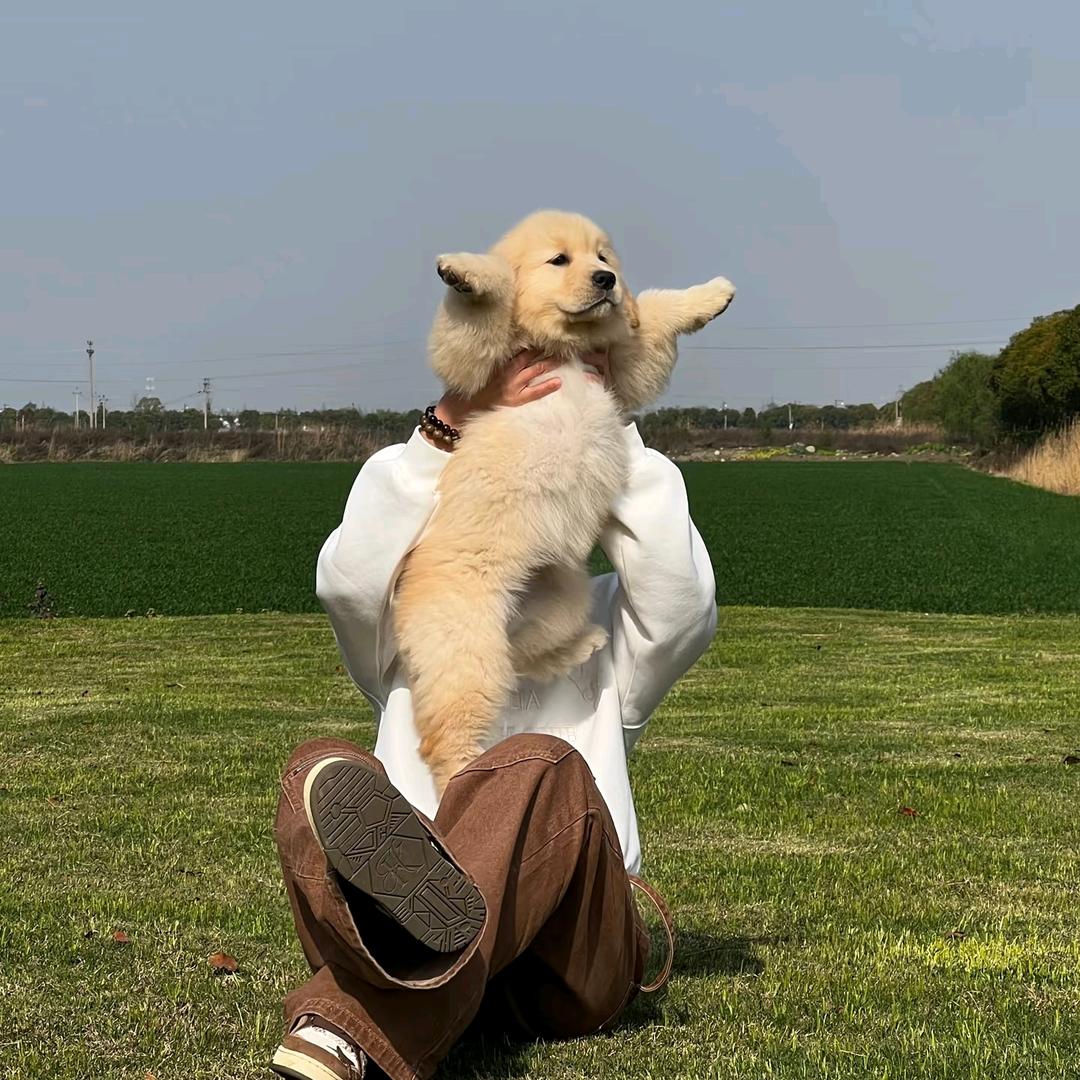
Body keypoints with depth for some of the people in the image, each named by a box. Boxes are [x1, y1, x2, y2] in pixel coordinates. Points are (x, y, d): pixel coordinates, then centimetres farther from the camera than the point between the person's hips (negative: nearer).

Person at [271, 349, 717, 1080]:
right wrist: (449, 431, -2)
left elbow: (686, 607, 4)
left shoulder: (603, 634, 28)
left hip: (572, 959, -1)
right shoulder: (412, 638, 29)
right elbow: (349, 578, 4)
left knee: (541, 767, -32)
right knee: (320, 771, -26)